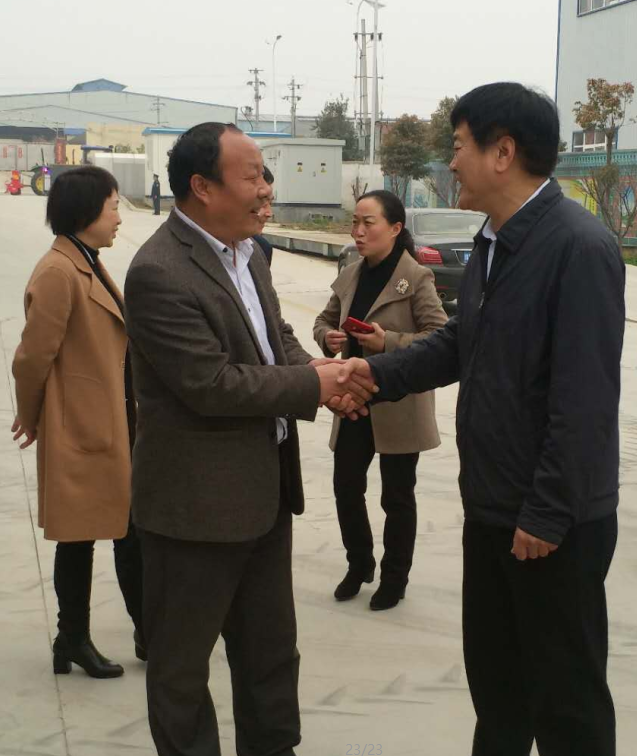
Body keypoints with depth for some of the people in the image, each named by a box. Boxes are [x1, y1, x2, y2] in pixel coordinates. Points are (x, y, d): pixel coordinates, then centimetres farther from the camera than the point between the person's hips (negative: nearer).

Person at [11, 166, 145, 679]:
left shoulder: (90, 265, 11)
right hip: (81, 431, -9)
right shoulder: (58, 273, -19)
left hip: (116, 428, 9)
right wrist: (32, 421, -2)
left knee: (131, 530, 15)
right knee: (80, 537, 7)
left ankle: (149, 635, 28)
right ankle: (73, 643, 24)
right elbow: (33, 357, -17)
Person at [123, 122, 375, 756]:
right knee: (181, 662, 12)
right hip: (197, 501, -9)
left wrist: (323, 375, -7)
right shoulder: (159, 273, -22)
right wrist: (313, 384, -16)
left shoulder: (244, 251, 6)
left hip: (264, 489, 9)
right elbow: (211, 385, -25)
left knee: (271, 649, 23)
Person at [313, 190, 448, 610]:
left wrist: (388, 342, -26)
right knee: (346, 487, 10)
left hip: (398, 404, -6)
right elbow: (325, 320, 16)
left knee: (397, 497, 8)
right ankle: (359, 565, 33)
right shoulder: (350, 276, 6)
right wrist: (328, 337, -7)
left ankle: (395, 578, 27)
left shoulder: (416, 278, -13)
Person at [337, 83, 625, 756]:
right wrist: (380, 372, 2)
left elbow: (584, 399, -24)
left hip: (554, 521, -9)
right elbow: (459, 344, 16)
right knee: (493, 672, 22)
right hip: (491, 507, 9)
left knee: (565, 689, 9)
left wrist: (548, 514, -21)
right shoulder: (492, 243, 9)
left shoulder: (578, 248, -21)